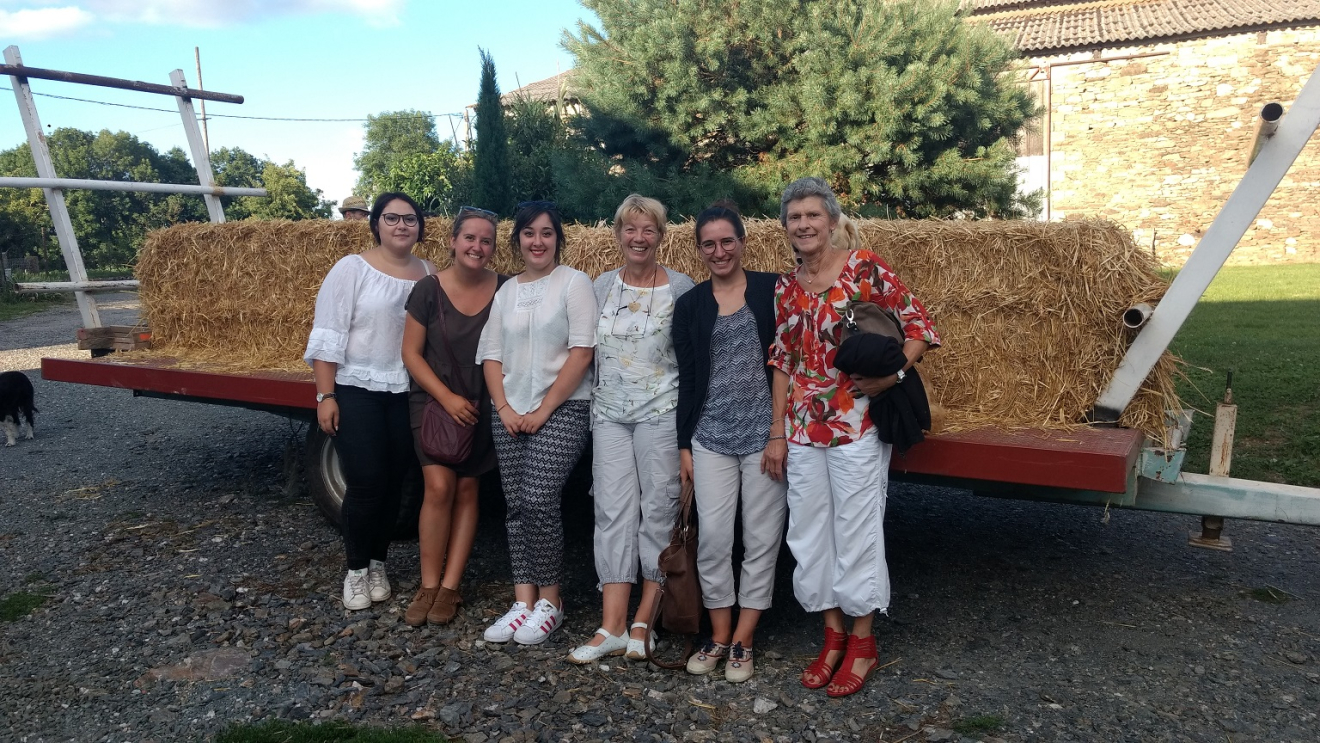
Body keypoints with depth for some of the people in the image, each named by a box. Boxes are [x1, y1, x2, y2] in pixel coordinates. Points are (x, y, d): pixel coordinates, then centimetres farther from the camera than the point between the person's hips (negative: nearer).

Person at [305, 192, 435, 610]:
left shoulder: (429, 275, 6)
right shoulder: (352, 269, -4)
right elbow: (328, 337, -7)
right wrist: (325, 396, -11)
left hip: (407, 394, 4)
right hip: (357, 392, -3)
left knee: (393, 484, 9)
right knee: (366, 483, -5)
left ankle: (378, 564, 25)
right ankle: (356, 569, 14)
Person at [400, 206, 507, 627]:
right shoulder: (429, 291, -8)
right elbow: (411, 353, -4)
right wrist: (447, 397, -13)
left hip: (482, 406, 2)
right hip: (433, 400, -1)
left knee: (466, 489, 5)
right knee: (439, 486, -12)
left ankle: (449, 587, 12)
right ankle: (428, 586, 0)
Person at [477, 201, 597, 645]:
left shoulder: (573, 283, -2)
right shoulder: (507, 292, 14)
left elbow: (582, 352, -10)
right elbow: (491, 355, 12)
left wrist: (544, 409, -11)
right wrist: (504, 408, -2)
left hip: (562, 412, -5)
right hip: (511, 414, 6)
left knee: (539, 500, -14)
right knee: (516, 507, 5)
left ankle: (549, 601, 1)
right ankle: (523, 601, 12)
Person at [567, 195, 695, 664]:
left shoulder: (681, 288, -2)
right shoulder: (602, 286, 10)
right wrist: (592, 402, 12)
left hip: (660, 411, -3)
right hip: (609, 413, 4)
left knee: (658, 510, 0)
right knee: (613, 511, 0)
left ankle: (643, 621, 12)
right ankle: (612, 628, 3)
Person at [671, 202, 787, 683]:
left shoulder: (771, 290, 1)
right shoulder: (690, 306, 8)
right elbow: (687, 380, 9)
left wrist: (780, 433, -11)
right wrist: (684, 446, 7)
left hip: (765, 435, -2)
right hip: (711, 438, 2)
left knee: (762, 539, 4)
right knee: (712, 538, 1)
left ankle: (742, 642, 18)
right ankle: (718, 636, 19)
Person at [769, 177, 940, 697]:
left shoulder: (864, 267, -6)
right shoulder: (786, 288, 8)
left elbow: (919, 327, -5)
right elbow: (782, 361, 10)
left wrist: (891, 375, -20)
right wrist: (776, 430, 7)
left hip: (857, 424, -5)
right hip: (804, 427, 5)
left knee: (856, 530, 3)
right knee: (809, 531, 10)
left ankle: (862, 642, 22)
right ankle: (833, 635, 28)